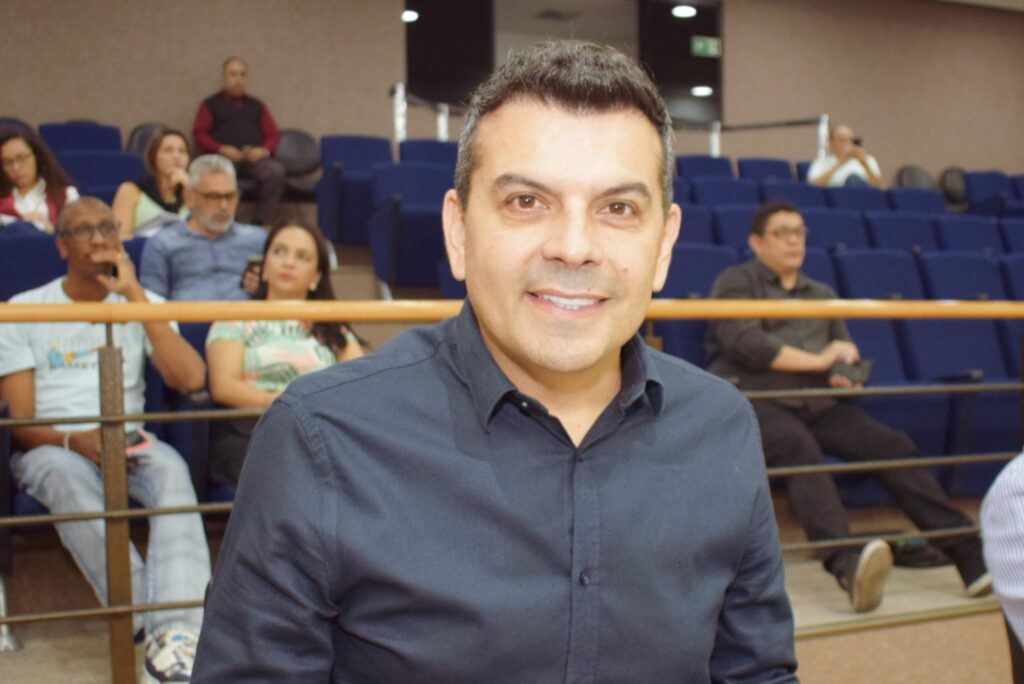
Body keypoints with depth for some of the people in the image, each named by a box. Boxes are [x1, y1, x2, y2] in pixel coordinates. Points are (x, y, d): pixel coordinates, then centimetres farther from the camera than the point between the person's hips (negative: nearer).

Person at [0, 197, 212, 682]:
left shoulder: (141, 303, 12)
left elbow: (189, 380, -7)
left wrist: (134, 294, -9)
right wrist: (75, 441, -22)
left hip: (130, 442, 1)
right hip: (51, 448, -1)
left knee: (171, 468, -34)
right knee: (68, 474, -38)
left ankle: (177, 630, -47)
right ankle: (154, 619, -39)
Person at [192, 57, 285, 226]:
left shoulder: (256, 106, 26)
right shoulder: (211, 104, 19)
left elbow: (273, 134, 19)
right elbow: (199, 134, 8)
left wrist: (264, 150, -4)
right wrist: (221, 149, -10)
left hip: (254, 158, 2)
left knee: (276, 170, -32)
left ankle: (261, 223, -28)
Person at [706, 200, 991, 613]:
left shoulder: (821, 294, 31)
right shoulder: (736, 282, 10)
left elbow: (845, 348, 29)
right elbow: (745, 342, -6)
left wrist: (845, 373, 2)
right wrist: (818, 361, -3)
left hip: (816, 404, 6)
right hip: (753, 397, -6)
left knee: (892, 445, -18)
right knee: (800, 448, -38)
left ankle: (969, 556, -24)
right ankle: (848, 564, -59)